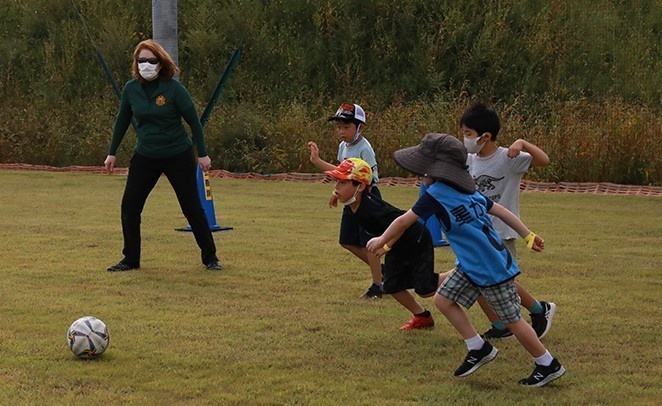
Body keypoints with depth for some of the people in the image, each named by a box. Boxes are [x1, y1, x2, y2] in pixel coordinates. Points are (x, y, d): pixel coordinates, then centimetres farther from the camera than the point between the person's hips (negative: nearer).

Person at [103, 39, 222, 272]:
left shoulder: (173, 89, -15)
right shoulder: (131, 89, -3)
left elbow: (193, 121, -8)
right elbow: (122, 121, 10)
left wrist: (202, 154, -7)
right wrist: (112, 153, 14)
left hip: (178, 157, -4)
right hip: (144, 157, 4)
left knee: (192, 209, 2)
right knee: (129, 207, -2)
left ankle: (210, 258, 17)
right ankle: (131, 260, 11)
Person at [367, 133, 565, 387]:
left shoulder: (436, 194, -20)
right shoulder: (467, 191, 5)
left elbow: (404, 221, -12)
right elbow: (499, 210, 10)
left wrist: (382, 241, 5)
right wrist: (528, 236, 19)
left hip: (493, 269, -9)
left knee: (512, 321, 4)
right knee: (443, 299, 11)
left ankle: (549, 366, 19)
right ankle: (479, 349, 19)